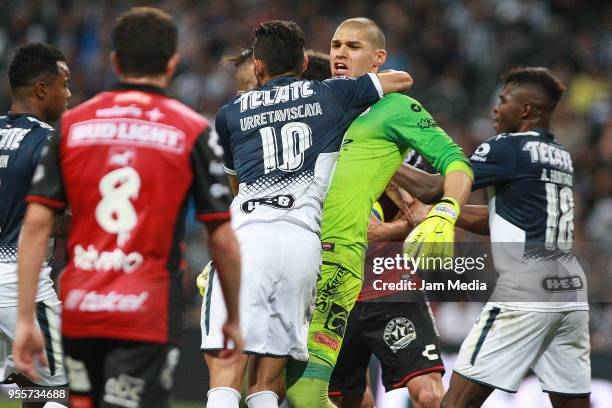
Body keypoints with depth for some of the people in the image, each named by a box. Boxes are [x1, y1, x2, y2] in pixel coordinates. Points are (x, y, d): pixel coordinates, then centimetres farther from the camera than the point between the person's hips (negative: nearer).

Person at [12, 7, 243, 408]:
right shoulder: (192, 131, -1)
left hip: (80, 311, 3)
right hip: (148, 315, -3)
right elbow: (223, 240, -2)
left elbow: (35, 225, 1)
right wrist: (233, 319, 12)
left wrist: (26, 319, 3)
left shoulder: (71, 125, 6)